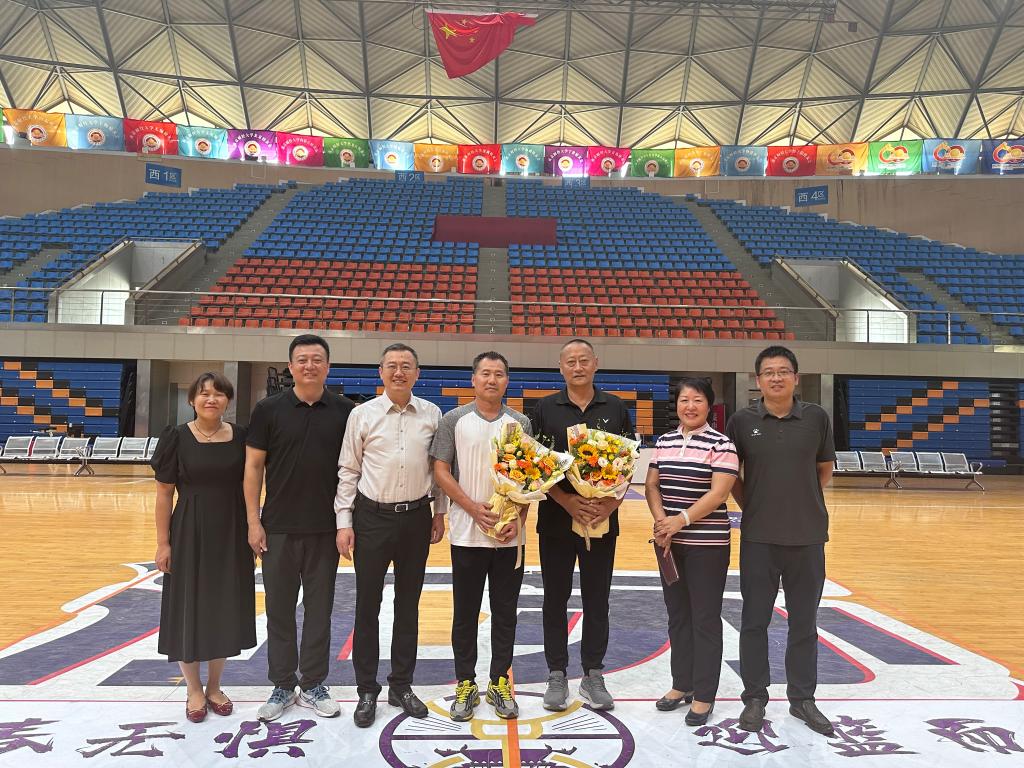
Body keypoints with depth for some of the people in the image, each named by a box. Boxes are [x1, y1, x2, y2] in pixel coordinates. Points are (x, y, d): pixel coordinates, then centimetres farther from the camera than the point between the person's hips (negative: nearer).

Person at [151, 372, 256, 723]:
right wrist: (163, 543, -6)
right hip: (190, 534, -2)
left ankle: (214, 687, 29)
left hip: (231, 534, 2)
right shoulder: (177, 437, -6)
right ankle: (194, 690, 26)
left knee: (225, 610, 11)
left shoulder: (240, 436, 0)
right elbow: (164, 493, -4)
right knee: (189, 609, 7)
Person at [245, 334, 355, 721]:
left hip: (326, 528, 1)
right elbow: (253, 466, 0)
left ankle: (313, 685, 26)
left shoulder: (345, 411, -1)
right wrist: (253, 520, -3)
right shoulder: (269, 409, -2)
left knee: (319, 608, 11)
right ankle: (283, 686, 26)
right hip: (279, 527, 0)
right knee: (279, 608, 10)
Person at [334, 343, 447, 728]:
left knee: (408, 605, 13)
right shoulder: (362, 414, -3)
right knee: (367, 605, 7)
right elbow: (348, 471, -1)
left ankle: (401, 685, 29)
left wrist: (439, 512, 7)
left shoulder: (432, 414, 1)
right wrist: (344, 521, -4)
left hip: (416, 517, 2)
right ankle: (367, 690, 23)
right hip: (372, 516, -1)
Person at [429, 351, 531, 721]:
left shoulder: (520, 423, 4)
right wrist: (473, 507, -14)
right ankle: (465, 683, 23)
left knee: (505, 611, 11)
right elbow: (441, 471, -4)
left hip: (509, 535, 2)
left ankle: (499, 682, 26)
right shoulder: (454, 420, -2)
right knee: (466, 612, 9)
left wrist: (519, 519, -8)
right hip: (467, 533, -2)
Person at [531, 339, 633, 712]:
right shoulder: (546, 408, 0)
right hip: (557, 518, -1)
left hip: (602, 521, 1)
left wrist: (613, 502, -12)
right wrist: (567, 501, -15)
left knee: (597, 600, 10)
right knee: (555, 600, 8)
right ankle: (557, 675, 23)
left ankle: (593, 676, 25)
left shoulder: (615, 408, 4)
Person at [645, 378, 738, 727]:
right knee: (677, 616, 14)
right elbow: (652, 485, 5)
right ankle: (682, 684, 29)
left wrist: (682, 520, -24)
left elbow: (718, 493, -16)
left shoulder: (721, 445, -8)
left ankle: (704, 695, 15)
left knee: (705, 620, 4)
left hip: (707, 544, -5)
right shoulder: (663, 442, 8)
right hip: (670, 543, 5)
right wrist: (661, 520, -12)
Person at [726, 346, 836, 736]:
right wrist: (751, 508, 1)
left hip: (808, 536, 1)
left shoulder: (816, 418, -1)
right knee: (755, 620, 8)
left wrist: (805, 504, 7)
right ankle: (755, 697, 23)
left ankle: (802, 697, 29)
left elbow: (824, 469, 11)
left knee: (804, 622, 12)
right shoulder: (742, 421, -2)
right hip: (758, 537, -1)